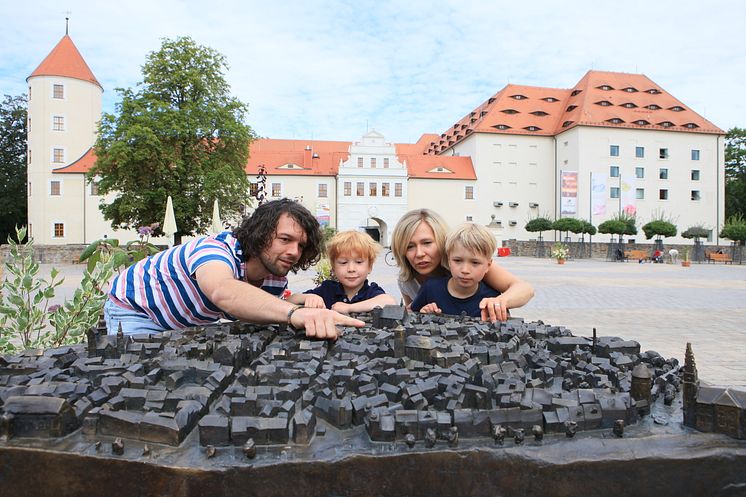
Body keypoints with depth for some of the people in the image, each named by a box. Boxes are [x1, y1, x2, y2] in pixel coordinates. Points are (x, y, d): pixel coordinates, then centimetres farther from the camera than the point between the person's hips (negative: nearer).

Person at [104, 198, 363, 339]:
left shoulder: (276, 278, -17)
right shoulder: (217, 250, -42)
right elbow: (224, 293, -66)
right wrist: (295, 312, -83)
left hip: (190, 324, 6)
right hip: (134, 308, -6)